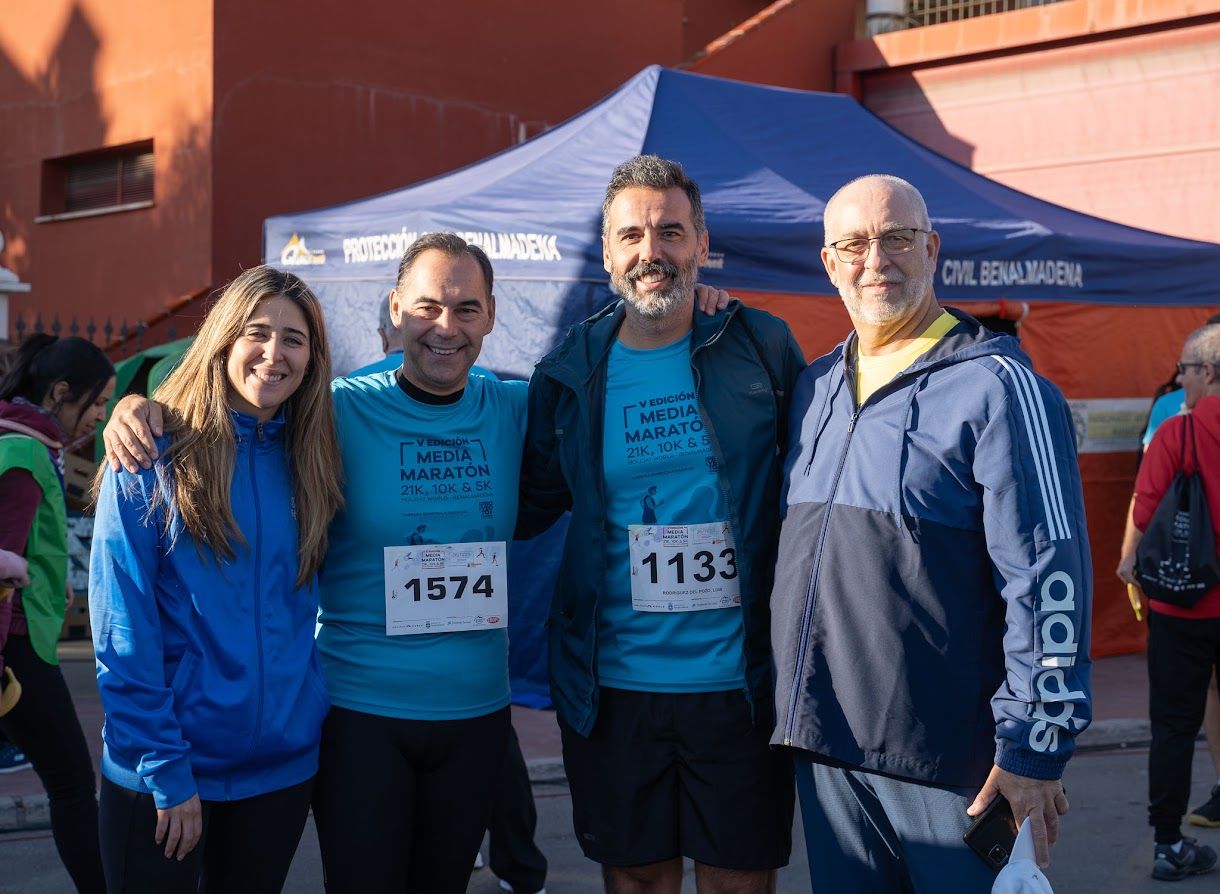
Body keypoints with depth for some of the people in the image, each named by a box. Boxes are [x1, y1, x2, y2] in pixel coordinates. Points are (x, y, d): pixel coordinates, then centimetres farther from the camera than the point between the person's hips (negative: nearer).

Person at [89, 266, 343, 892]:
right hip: (156, 775, -4)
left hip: (284, 764, 4)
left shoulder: (307, 461, 4)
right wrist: (166, 771, -15)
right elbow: (123, 630, -13)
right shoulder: (155, 454, -9)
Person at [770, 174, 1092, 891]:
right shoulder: (815, 386, 11)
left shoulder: (995, 383, -9)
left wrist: (1035, 748, -15)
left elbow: (1048, 579, -14)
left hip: (945, 752, -6)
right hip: (821, 739, 6)